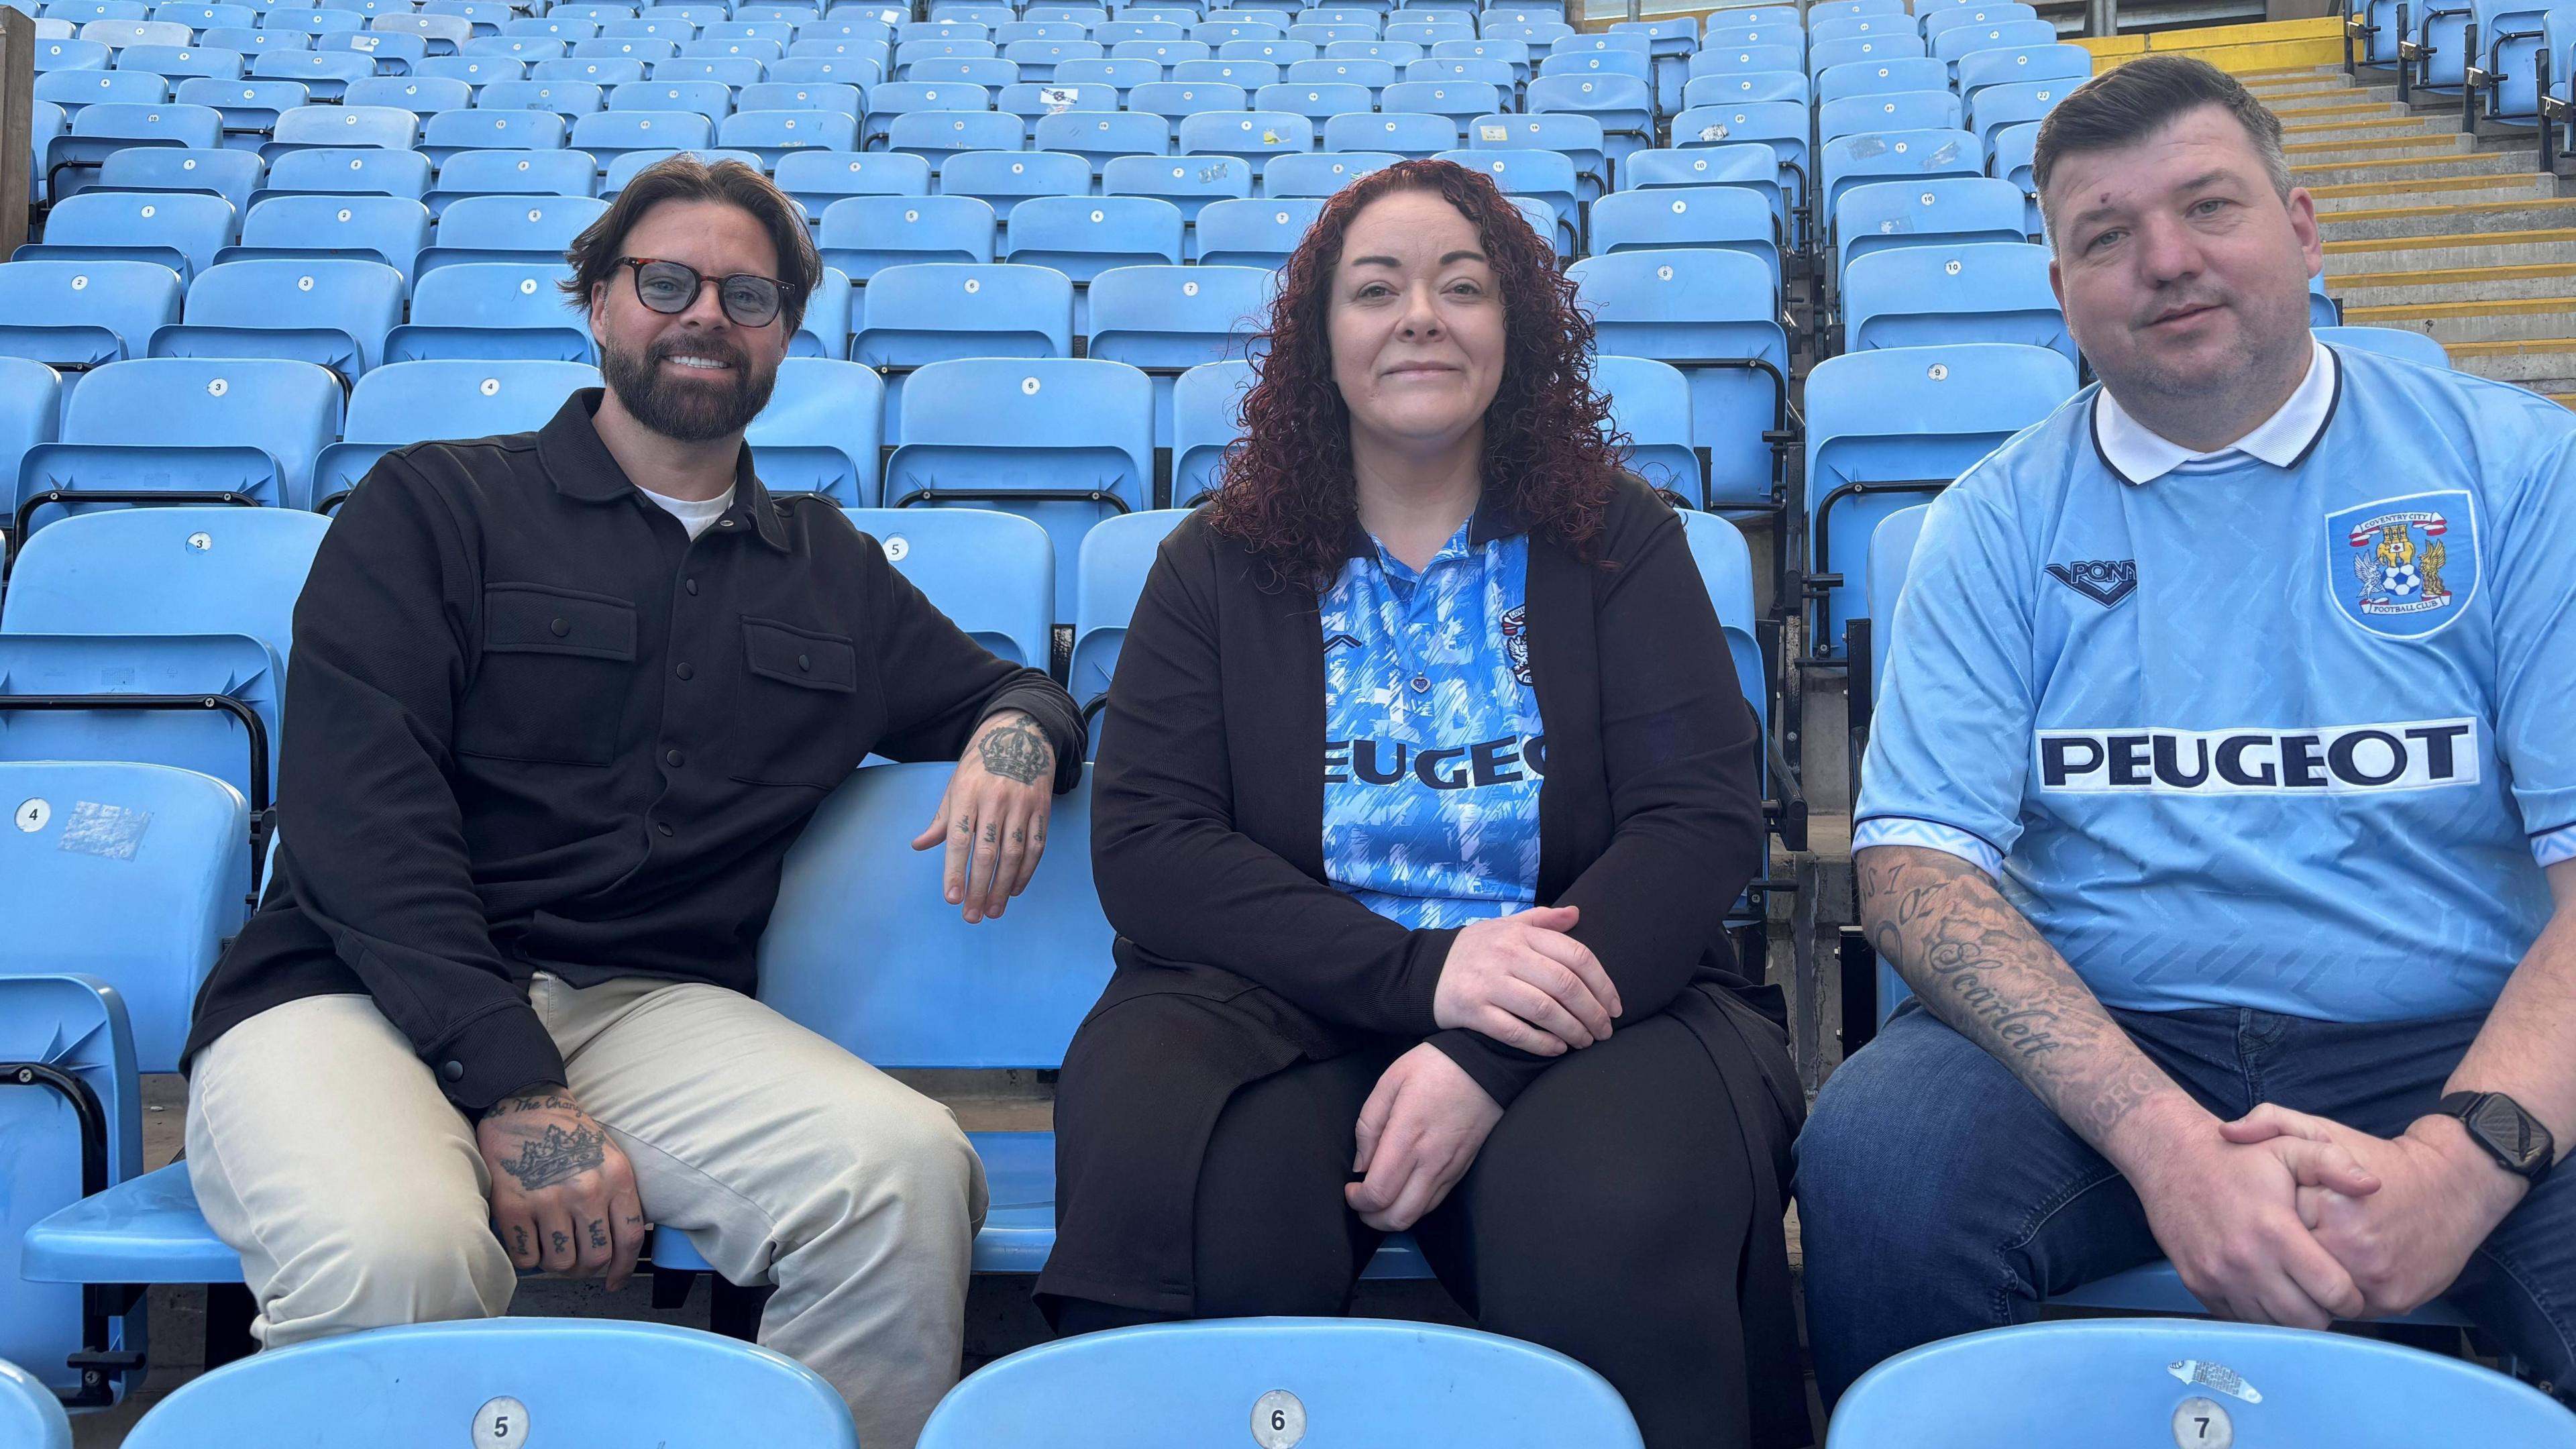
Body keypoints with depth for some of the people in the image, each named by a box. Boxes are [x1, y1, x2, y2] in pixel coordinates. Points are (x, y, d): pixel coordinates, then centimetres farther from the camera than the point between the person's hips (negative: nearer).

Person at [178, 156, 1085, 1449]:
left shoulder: (830, 572, 21)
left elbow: (1002, 692, 33)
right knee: (397, 1257, -36)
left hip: (651, 1006, 3)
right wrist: (512, 1085, -17)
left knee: (907, 1170, -28)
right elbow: (358, 810, -4)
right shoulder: (434, 507, 7)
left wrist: (1018, 734, 4)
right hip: (362, 995, -2)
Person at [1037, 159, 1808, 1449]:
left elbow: (1703, 819, -2)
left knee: (1620, 1221, -33)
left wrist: (1487, 1058, -18)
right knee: (1171, 1190, -32)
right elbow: (1146, 845, 0)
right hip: (1281, 999, 1)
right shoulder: (1221, 565, 11)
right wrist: (1419, 970, -17)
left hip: (1581, 998, 0)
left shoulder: (1614, 541, 10)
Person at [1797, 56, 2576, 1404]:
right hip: (2100, 1042, 1)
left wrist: (2466, 1155, -22)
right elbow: (1916, 863, -4)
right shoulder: (2000, 521, 6)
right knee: (1876, 1163, -30)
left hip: (2466, 1050, 0)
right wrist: (2163, 1140, -20)